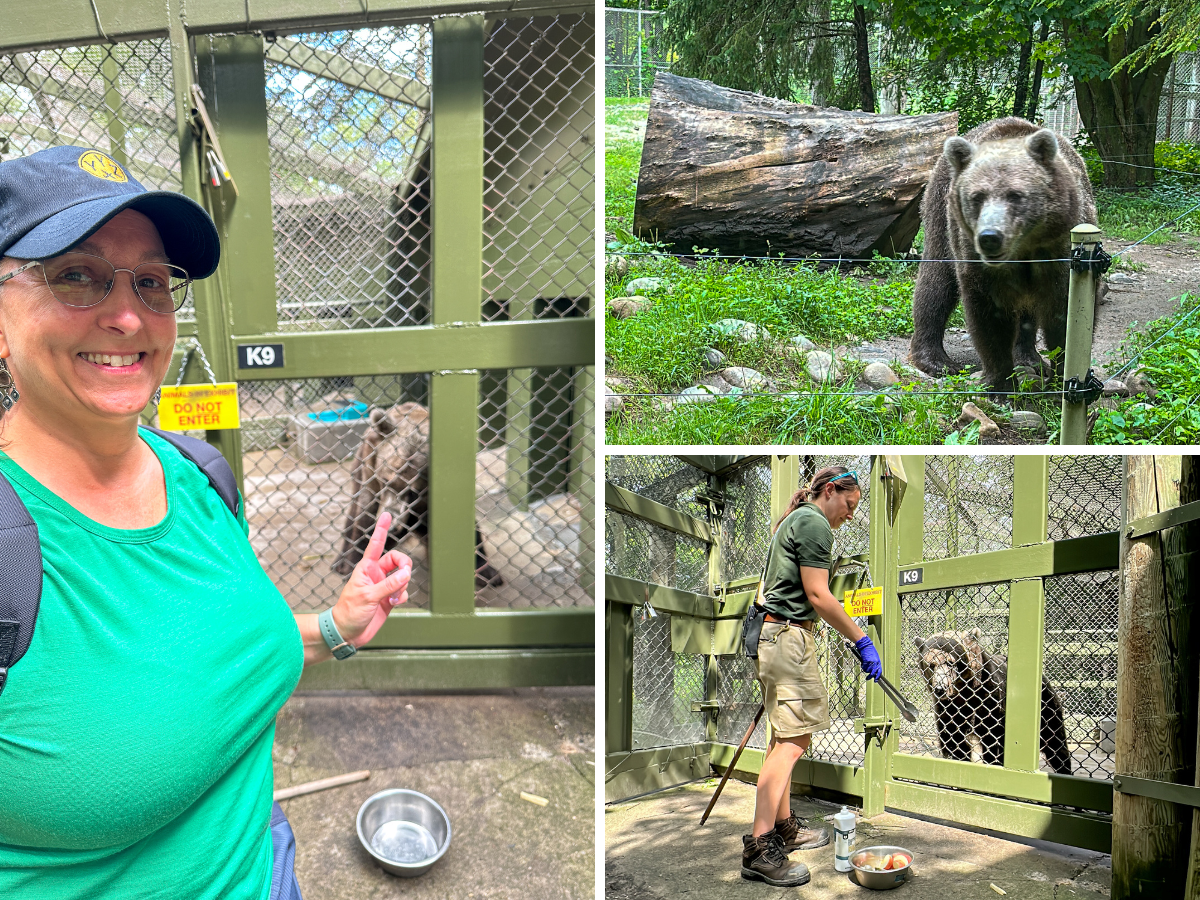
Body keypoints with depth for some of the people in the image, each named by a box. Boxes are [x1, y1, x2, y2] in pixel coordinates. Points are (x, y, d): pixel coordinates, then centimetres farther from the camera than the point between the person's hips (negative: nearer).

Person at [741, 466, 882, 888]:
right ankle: (760, 849, -16)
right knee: (792, 740, -13)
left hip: (771, 633, 11)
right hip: (790, 636, -11)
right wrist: (861, 640, -11)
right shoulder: (813, 523, -10)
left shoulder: (793, 520, 22)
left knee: (783, 737, 15)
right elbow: (818, 596, -16)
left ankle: (783, 827, 23)